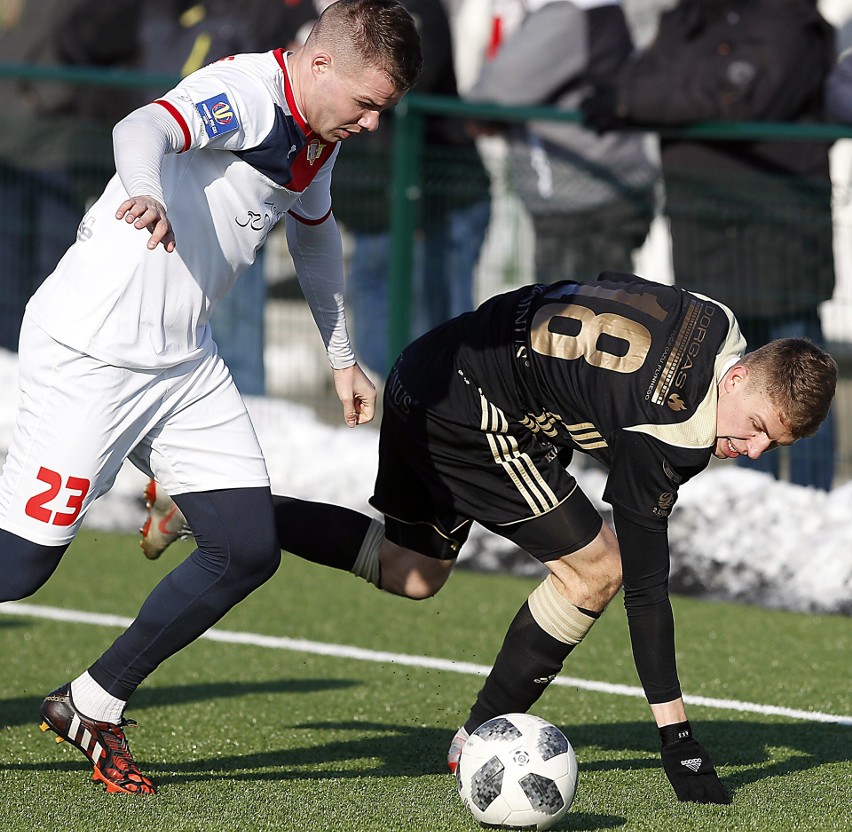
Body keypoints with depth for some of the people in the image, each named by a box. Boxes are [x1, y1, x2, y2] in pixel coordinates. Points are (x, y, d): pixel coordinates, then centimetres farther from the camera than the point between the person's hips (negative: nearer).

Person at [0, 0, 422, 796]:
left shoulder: (318, 137, 10)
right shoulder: (246, 95, -18)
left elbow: (314, 229, 32)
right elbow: (142, 129, -39)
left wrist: (341, 356, 36)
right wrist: (149, 197, -61)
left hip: (182, 362, 9)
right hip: (91, 353, -9)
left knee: (248, 549, 0)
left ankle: (93, 707, 12)